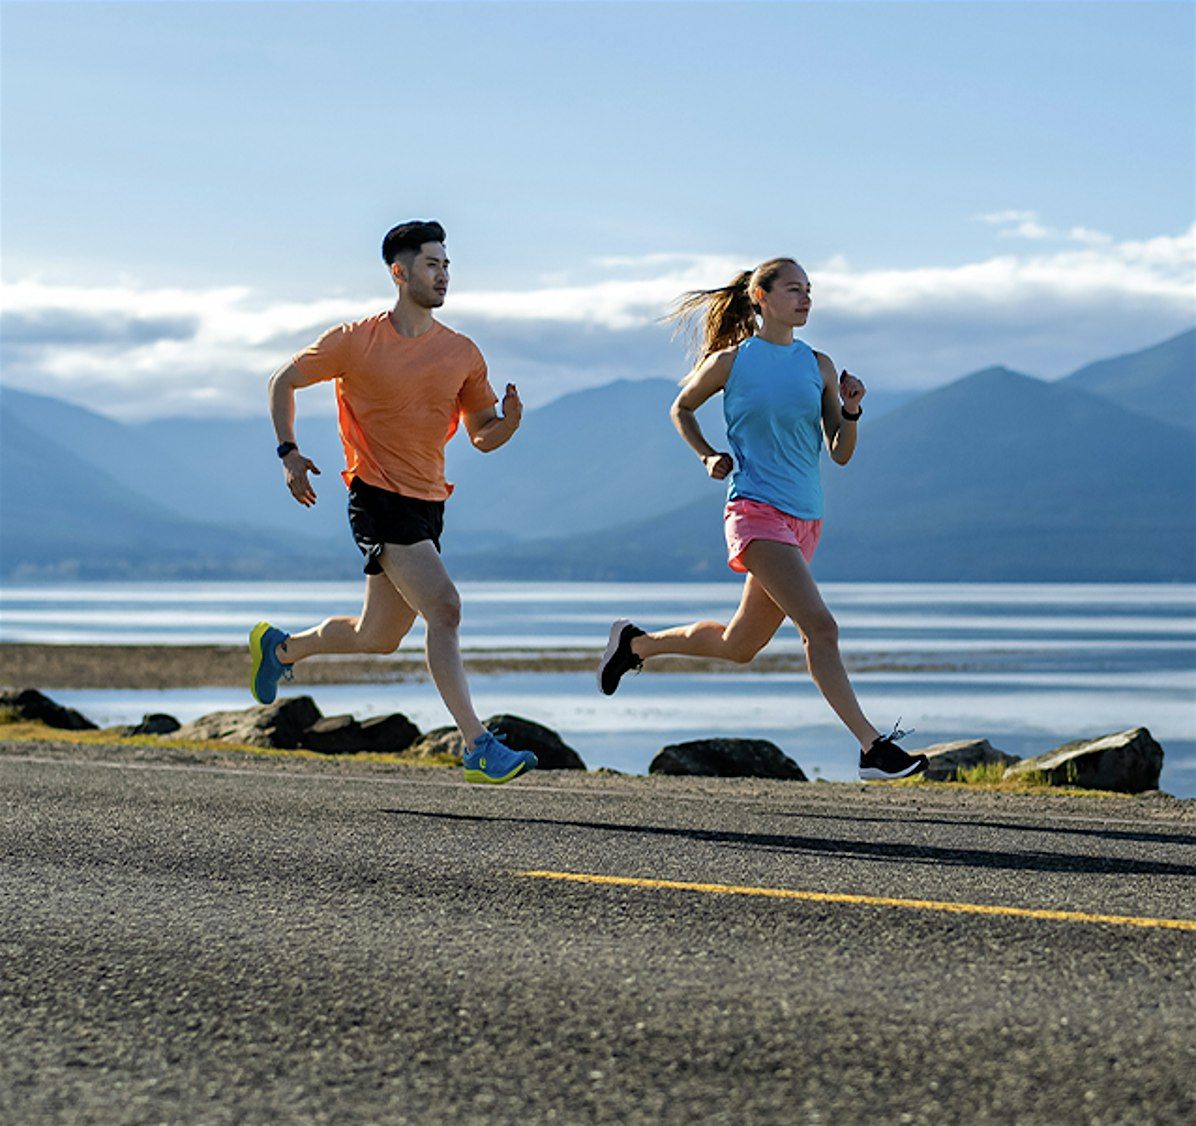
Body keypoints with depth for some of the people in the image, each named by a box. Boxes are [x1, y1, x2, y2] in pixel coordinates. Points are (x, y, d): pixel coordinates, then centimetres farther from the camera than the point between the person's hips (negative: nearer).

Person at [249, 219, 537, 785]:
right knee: (444, 607, -20)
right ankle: (479, 748, -21)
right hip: (379, 499, -7)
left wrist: (508, 422, -10)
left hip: (428, 504, 7)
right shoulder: (356, 341, -6)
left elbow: (482, 436, 13)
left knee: (378, 637, 16)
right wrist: (288, 452, -6)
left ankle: (279, 648, 44)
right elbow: (283, 382, 6)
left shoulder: (463, 354, 8)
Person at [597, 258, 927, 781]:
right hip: (756, 510, -6)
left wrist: (850, 410, -8)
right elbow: (681, 408, 16)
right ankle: (873, 746, -21)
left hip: (804, 520, 6)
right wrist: (708, 457, 1)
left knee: (739, 646, 16)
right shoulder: (730, 361, -1)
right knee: (819, 626, -20)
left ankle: (637, 643, 38)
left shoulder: (819, 366, 10)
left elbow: (840, 453, 10)